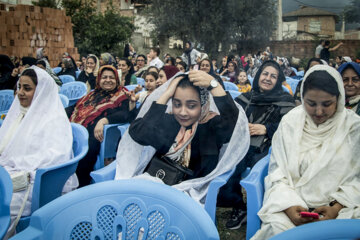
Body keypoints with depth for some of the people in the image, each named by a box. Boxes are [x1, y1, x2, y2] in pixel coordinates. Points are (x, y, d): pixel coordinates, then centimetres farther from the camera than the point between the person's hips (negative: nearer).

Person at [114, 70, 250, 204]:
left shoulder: (212, 125, -1)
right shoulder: (166, 121, 5)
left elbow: (233, 122, -23)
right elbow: (137, 134, -12)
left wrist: (213, 84, -25)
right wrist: (166, 94, -12)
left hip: (187, 190, -2)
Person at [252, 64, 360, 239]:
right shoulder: (290, 122, 3)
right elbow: (277, 172, 2)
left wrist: (336, 207, -16)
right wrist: (288, 205, -14)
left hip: (340, 204, 0)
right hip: (292, 202, 1)